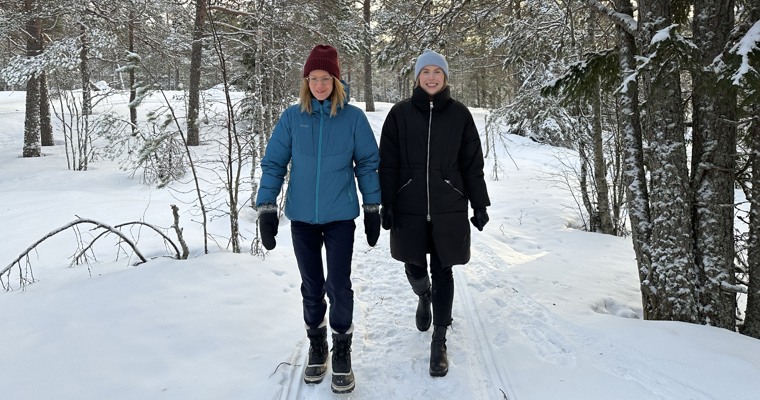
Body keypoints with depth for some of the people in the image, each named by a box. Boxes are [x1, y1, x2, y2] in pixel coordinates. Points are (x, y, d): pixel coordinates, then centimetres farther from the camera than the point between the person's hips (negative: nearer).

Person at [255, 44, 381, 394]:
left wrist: (373, 208, 2)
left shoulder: (353, 117, -4)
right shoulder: (292, 117, -2)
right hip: (302, 217, 2)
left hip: (340, 217, -1)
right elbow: (273, 164, 1)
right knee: (311, 287, 12)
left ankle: (342, 352, 18)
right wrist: (266, 208, -4)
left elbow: (367, 164, 2)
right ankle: (316, 347, 32)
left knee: (338, 286, -3)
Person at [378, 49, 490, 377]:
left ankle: (439, 343, 16)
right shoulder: (400, 113, 0)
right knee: (414, 267, 11)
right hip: (409, 208, 1)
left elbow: (472, 163, 4)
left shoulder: (459, 114, 1)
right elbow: (388, 162, 1)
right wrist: (386, 203, -4)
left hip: (448, 209, 0)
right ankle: (424, 296, 48)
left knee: (443, 273, 4)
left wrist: (479, 205, 3)